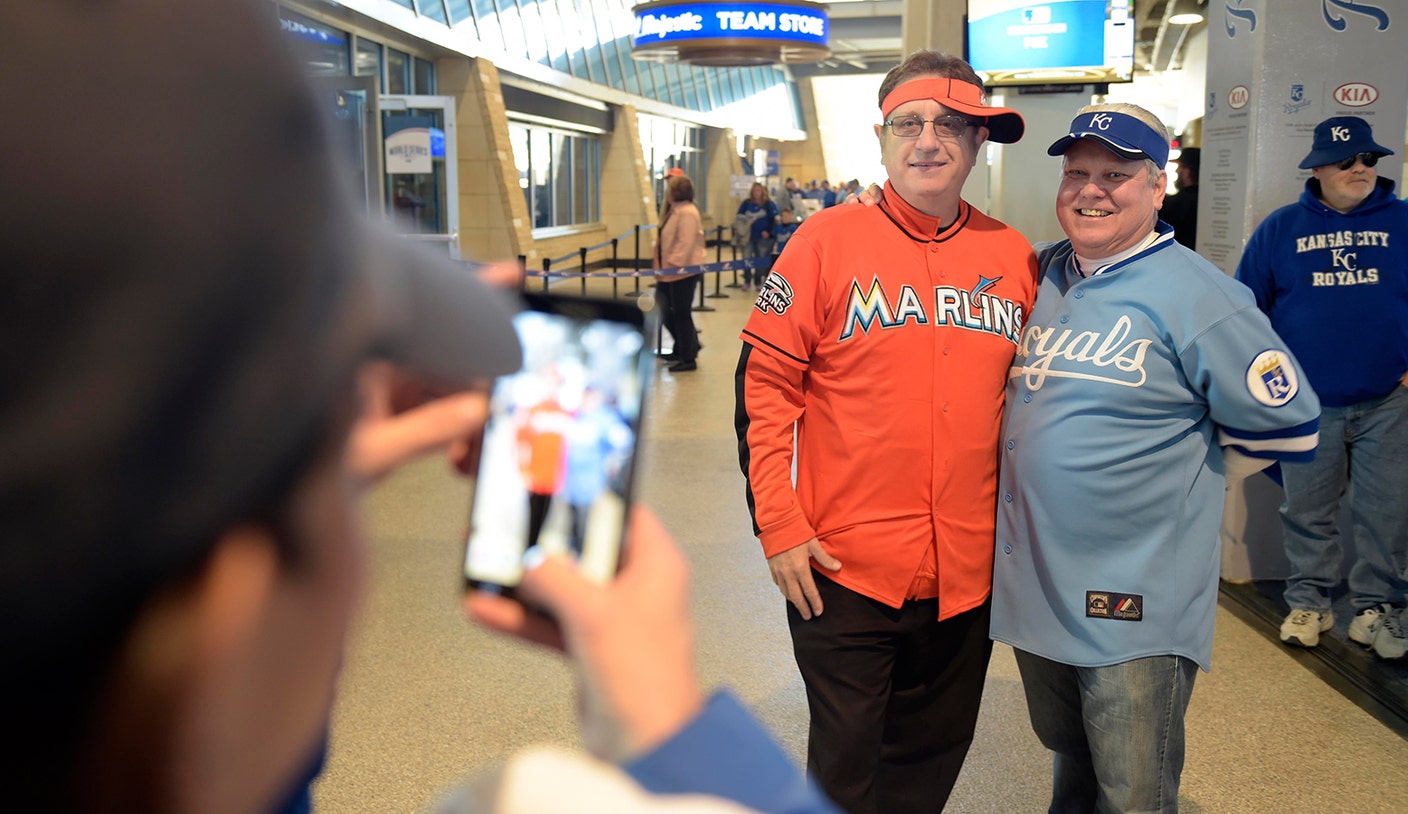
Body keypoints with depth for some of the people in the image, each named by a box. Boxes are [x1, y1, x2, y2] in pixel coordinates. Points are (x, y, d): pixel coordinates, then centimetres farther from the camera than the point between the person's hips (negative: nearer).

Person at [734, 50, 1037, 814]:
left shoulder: (1012, 256, 4)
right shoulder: (827, 240, -7)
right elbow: (765, 384, -7)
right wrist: (778, 525, -10)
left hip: (967, 570, 4)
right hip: (842, 566, -3)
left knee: (934, 751, 21)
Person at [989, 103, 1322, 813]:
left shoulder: (1196, 296, -13)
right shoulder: (1040, 275, 5)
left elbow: (1287, 424, -8)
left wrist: (1180, 479, -2)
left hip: (1136, 608, -5)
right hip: (1034, 586, 6)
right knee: (1066, 757, 25)